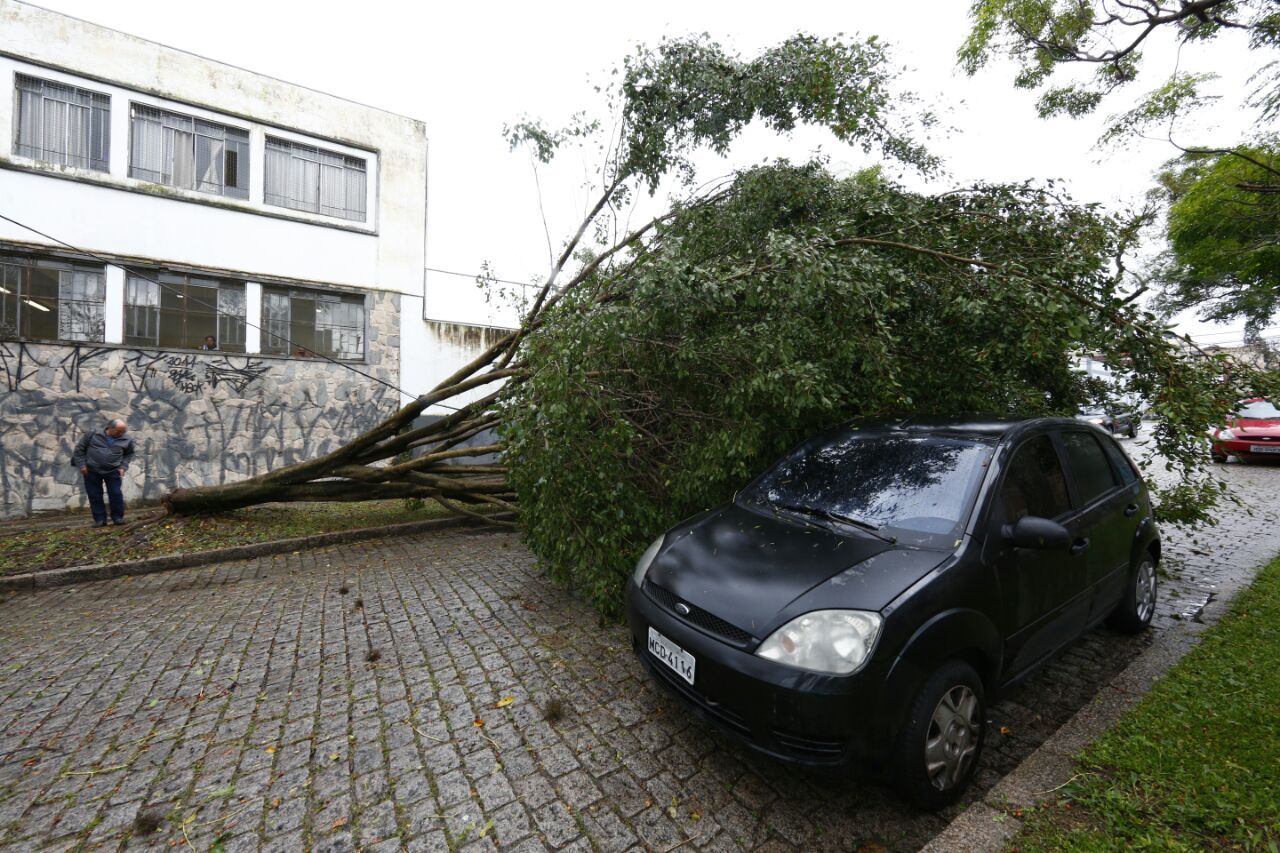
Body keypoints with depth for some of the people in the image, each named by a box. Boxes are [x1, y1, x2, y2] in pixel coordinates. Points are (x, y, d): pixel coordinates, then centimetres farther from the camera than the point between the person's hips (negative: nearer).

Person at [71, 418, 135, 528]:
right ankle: (100, 519, 11)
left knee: (116, 494, -3)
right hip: (92, 471, 0)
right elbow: (80, 448, 3)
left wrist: (123, 466, -1)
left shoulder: (127, 439, -2)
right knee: (95, 495, 4)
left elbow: (129, 454, 12)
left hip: (113, 471, 0)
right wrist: (81, 464, -3)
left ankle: (118, 517, 9)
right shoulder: (94, 434, -6)